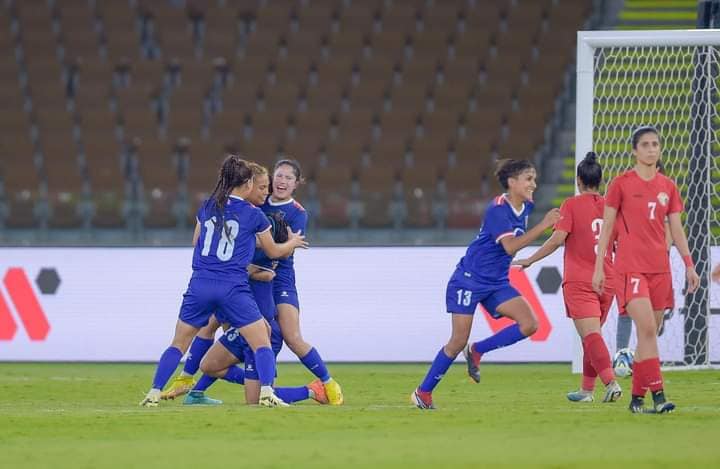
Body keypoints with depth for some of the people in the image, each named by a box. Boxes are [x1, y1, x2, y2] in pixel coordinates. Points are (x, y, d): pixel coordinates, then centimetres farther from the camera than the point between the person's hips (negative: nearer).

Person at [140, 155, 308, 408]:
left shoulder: (206, 207, 9)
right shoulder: (253, 214, 0)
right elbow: (274, 251, 14)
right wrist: (293, 242, 35)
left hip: (200, 285, 3)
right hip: (233, 288, -3)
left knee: (178, 345, 14)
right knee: (262, 344, 4)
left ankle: (154, 393, 6)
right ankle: (266, 392, -14)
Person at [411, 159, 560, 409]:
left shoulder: (525, 207, 4)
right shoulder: (498, 209, -20)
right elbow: (510, 246, -31)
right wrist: (543, 226, -33)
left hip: (497, 283, 7)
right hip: (470, 280, -7)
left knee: (529, 324, -12)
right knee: (459, 341, -6)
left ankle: (477, 351, 5)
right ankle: (423, 392, 9)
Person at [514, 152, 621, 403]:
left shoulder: (572, 205, -5)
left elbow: (558, 239, -14)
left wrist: (530, 260, -7)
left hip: (579, 281, -5)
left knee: (591, 335, -13)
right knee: (592, 335, 17)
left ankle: (611, 382, -31)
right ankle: (587, 389, 22)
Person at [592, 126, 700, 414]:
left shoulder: (668, 187, 11)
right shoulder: (621, 184, -1)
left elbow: (677, 230, 13)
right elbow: (606, 227, 1)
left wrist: (689, 264, 5)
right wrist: (599, 267, -3)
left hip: (660, 269, 5)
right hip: (630, 267, -5)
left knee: (649, 334, 6)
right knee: (647, 328, -18)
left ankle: (637, 398, 14)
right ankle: (658, 396, -23)